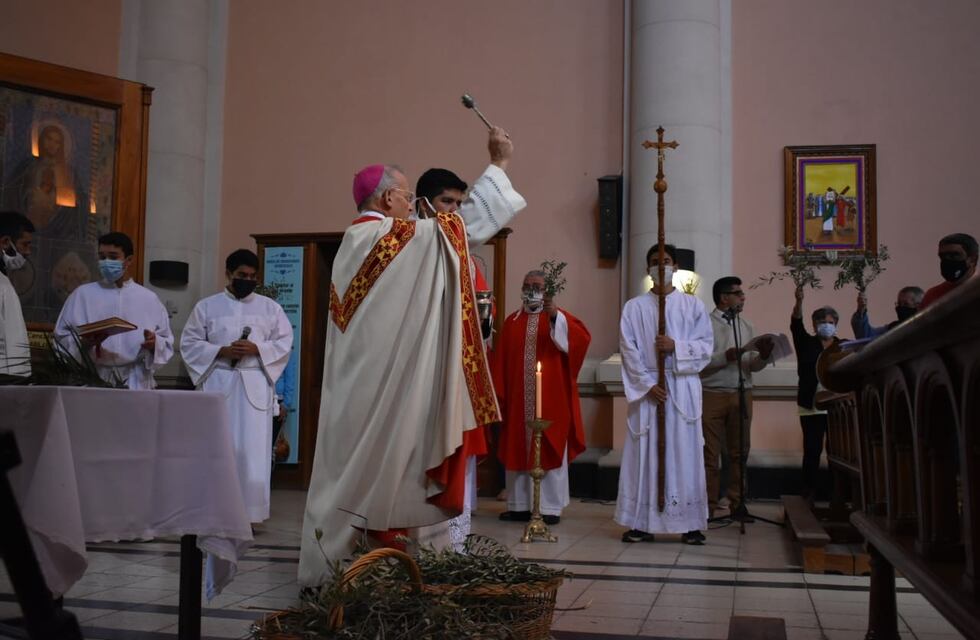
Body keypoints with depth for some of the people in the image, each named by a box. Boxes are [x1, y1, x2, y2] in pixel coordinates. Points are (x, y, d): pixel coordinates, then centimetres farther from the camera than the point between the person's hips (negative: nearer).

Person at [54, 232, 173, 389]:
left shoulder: (148, 298, 11)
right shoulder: (82, 294, 10)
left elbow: (166, 342, 11)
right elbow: (61, 336, 7)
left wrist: (154, 344, -10)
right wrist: (83, 342, -11)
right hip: (92, 380, 0)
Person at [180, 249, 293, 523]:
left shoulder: (270, 307, 11)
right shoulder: (206, 306, 9)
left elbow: (284, 342, 6)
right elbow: (189, 343, 6)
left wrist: (257, 349, -11)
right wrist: (220, 352, -10)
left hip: (256, 386, 0)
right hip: (218, 384, 0)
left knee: (253, 449, -4)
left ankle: (249, 510, 2)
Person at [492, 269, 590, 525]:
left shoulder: (558, 317, 2)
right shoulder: (511, 322, 11)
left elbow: (582, 338, -18)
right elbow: (500, 362, 9)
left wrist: (555, 316, -29)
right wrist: (499, 396, 4)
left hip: (550, 401, -3)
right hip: (518, 401, 3)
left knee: (550, 451, 1)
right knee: (518, 451, 7)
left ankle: (550, 507, 6)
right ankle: (519, 505, 16)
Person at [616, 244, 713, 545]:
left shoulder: (693, 305, 8)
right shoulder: (634, 307, 7)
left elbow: (705, 346, 3)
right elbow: (629, 351, -1)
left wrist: (676, 346, -14)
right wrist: (648, 385, -10)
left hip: (683, 388, 0)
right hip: (645, 387, 0)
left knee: (684, 453, -1)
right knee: (644, 453, -1)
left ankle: (690, 523, 3)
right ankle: (643, 522, 3)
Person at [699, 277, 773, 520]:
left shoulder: (746, 326, 14)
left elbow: (753, 365, 11)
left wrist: (763, 356, -9)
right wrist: (725, 357, -21)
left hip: (742, 395, 5)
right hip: (712, 394, -5)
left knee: (739, 452, 7)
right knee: (710, 453, 0)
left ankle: (737, 503, 16)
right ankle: (708, 506, 7)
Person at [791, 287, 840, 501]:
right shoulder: (806, 343, 6)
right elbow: (796, 325, -10)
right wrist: (799, 302, -27)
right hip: (811, 407, -1)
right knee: (812, 450, 0)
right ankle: (808, 493, 6)